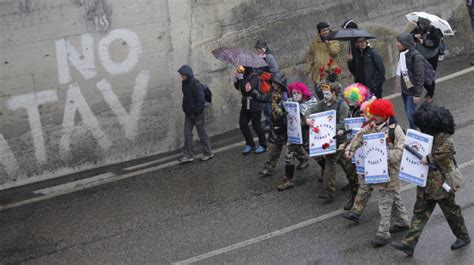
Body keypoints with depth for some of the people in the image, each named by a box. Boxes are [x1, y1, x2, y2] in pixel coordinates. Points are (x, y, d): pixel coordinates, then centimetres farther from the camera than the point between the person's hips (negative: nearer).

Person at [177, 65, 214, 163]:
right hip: (188, 113, 8)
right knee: (187, 134, 6)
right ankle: (188, 155, 11)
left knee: (202, 133, 4)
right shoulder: (184, 83, 6)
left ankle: (208, 153, 18)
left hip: (197, 113, -8)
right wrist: (185, 108, 13)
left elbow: (200, 99, -20)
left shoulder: (196, 85, -19)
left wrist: (197, 111, -21)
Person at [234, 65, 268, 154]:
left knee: (256, 125, 0)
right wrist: (237, 78, -4)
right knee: (242, 124, 6)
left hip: (254, 104, -8)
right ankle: (250, 144, 19)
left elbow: (247, 88, -28)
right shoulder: (243, 75, 8)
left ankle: (263, 145, 15)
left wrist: (241, 78, -23)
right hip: (245, 104, 8)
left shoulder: (254, 76, -15)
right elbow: (237, 87, 12)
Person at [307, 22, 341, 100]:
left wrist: (328, 42, -23)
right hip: (318, 72, 3)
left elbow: (335, 52, -15)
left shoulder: (334, 40, 1)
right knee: (318, 91, 5)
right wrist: (309, 68, 13)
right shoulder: (315, 41, 9)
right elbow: (311, 55, 16)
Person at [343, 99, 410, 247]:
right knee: (394, 197, 23)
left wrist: (386, 156, -32)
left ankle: (383, 233, 5)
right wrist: (350, 149, -8)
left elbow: (399, 151, -23)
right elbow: (359, 137, 6)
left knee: (385, 203, -2)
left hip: (389, 171, -7)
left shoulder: (395, 130, -18)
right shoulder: (372, 126, 2)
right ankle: (402, 222, 40)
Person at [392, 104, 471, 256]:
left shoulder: (444, 138, -23)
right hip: (427, 182, 9)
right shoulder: (429, 136, 5)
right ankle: (409, 244, 7)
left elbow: (446, 150, -40)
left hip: (441, 183, -9)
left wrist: (429, 159, -31)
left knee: (451, 211, 11)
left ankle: (463, 237, 34)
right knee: (420, 212, 6)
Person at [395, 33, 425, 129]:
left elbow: (420, 76, -18)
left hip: (412, 90, -8)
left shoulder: (416, 56, -19)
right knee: (409, 114, 15)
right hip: (404, 89, 8)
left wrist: (417, 94, -18)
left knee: (410, 115, -8)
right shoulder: (402, 54, 5)